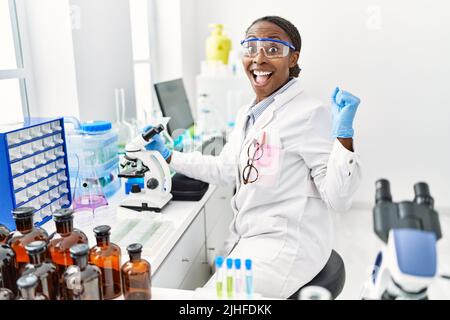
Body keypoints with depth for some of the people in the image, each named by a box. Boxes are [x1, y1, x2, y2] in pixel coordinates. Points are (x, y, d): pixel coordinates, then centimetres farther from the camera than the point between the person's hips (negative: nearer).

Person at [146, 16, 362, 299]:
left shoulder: (310, 113, -18)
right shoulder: (247, 114, 6)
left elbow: (338, 199, -19)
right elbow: (224, 169, 19)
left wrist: (343, 136, -32)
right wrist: (167, 155, 20)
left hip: (287, 245, -7)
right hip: (246, 237, 8)